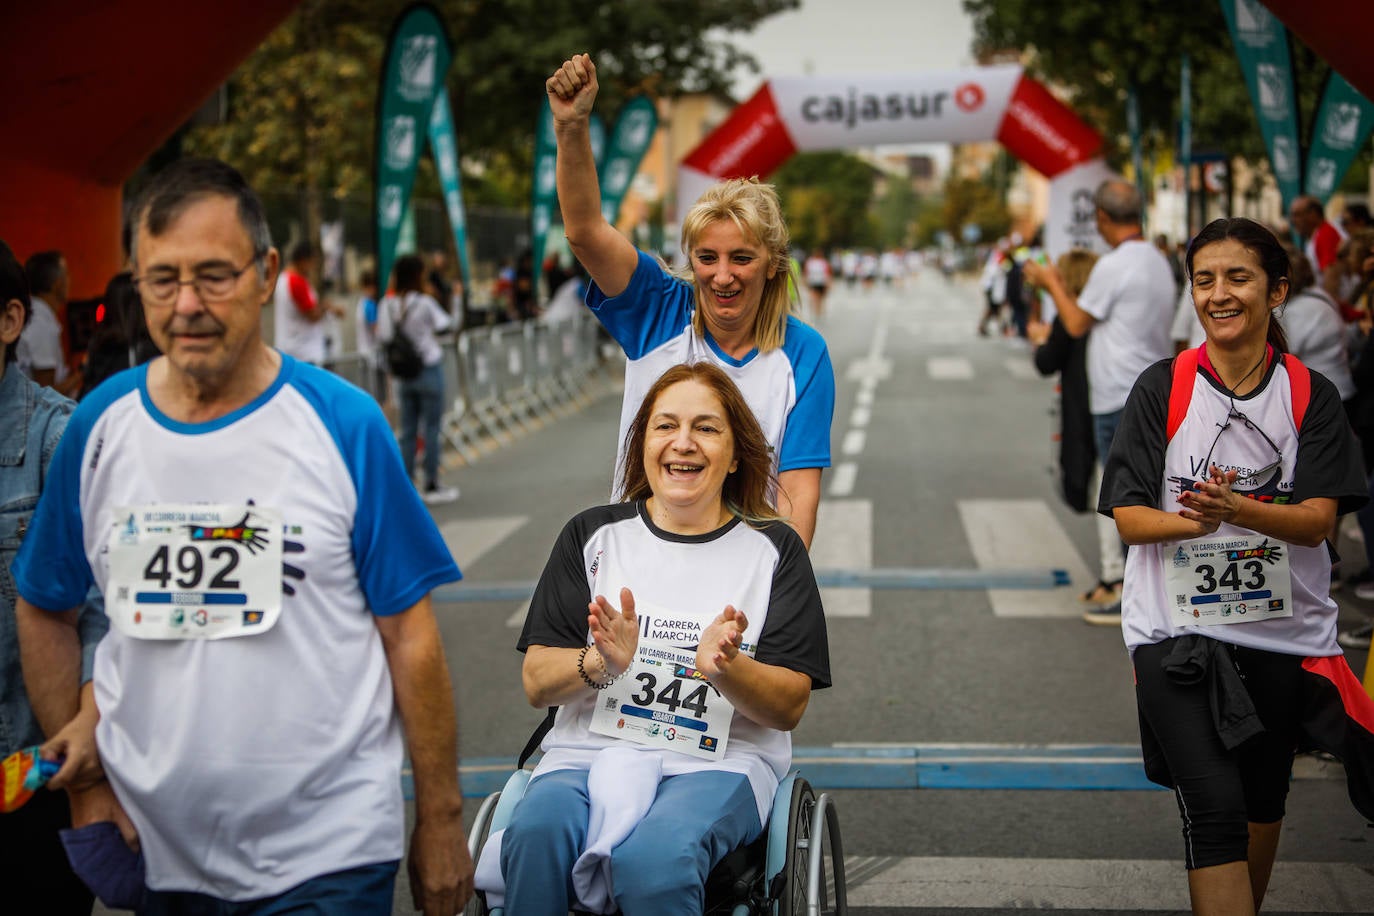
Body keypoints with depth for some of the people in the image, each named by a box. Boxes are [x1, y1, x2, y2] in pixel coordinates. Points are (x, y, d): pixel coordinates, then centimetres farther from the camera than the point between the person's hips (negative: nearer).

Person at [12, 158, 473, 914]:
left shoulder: (342, 424, -8)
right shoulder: (101, 427, 0)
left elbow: (410, 635, -5)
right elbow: (43, 609, 12)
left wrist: (440, 821, -3)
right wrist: (81, 773, 5)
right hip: (155, 848, 3)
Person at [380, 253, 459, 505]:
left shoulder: (389, 304, -1)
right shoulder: (424, 302, -14)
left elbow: (384, 338, 0)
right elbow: (443, 325, -4)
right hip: (428, 368, -5)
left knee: (408, 430, 9)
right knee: (432, 428, 2)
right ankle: (431, 486, 4)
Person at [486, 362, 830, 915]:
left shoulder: (773, 550, 8)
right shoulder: (593, 535, 11)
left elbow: (790, 707, 2)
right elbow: (536, 684, 5)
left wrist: (724, 668, -20)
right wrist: (601, 662, -17)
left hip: (718, 763, -1)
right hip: (589, 750, 1)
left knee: (654, 858, -35)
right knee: (536, 836, -33)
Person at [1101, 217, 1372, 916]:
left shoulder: (1311, 395, 0)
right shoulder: (1162, 388, -3)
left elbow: (1318, 519, -10)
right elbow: (1129, 516, -6)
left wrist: (1239, 510, -29)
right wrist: (1196, 520, -28)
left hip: (1284, 630, 3)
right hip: (1178, 630, -2)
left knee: (1262, 801, 18)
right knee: (1214, 810, -15)